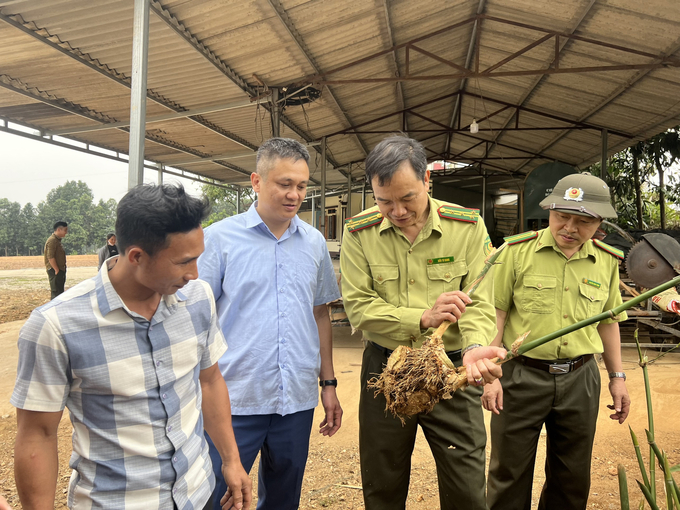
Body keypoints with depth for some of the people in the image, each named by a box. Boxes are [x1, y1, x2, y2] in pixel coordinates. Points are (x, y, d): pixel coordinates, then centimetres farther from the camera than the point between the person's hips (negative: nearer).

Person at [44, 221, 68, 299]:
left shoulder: (57, 240, 17)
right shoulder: (52, 240, -14)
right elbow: (50, 257, -21)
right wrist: (57, 270, -20)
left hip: (60, 270, 10)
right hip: (55, 271, -10)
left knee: (60, 292, 13)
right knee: (56, 293, -9)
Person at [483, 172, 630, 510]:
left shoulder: (607, 261, 3)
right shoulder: (518, 251, -9)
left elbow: (608, 321, 14)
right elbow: (495, 312, -8)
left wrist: (617, 376, 14)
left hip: (580, 379, 4)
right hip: (521, 376, -3)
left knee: (572, 479, 17)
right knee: (509, 473, 8)